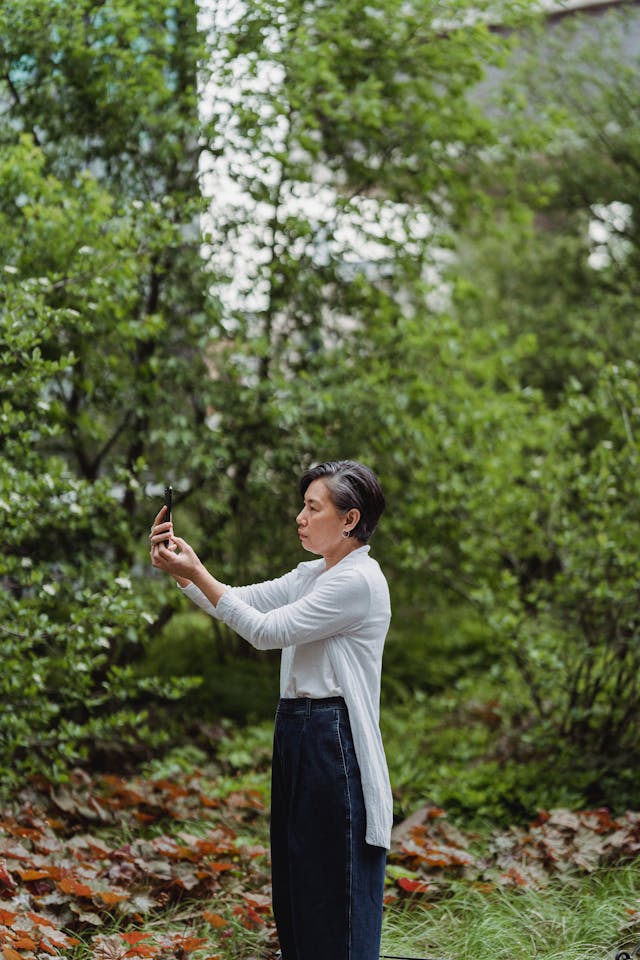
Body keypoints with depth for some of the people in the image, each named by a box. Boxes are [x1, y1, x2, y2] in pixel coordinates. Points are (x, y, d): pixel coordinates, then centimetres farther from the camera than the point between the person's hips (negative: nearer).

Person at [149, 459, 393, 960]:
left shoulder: (358, 581, -16)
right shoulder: (313, 575, 14)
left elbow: (267, 629, -17)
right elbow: (242, 601, 10)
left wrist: (197, 574, -15)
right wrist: (183, 568, -5)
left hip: (335, 744, -10)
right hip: (297, 732, 10)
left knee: (337, 902, -2)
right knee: (295, 887, 15)